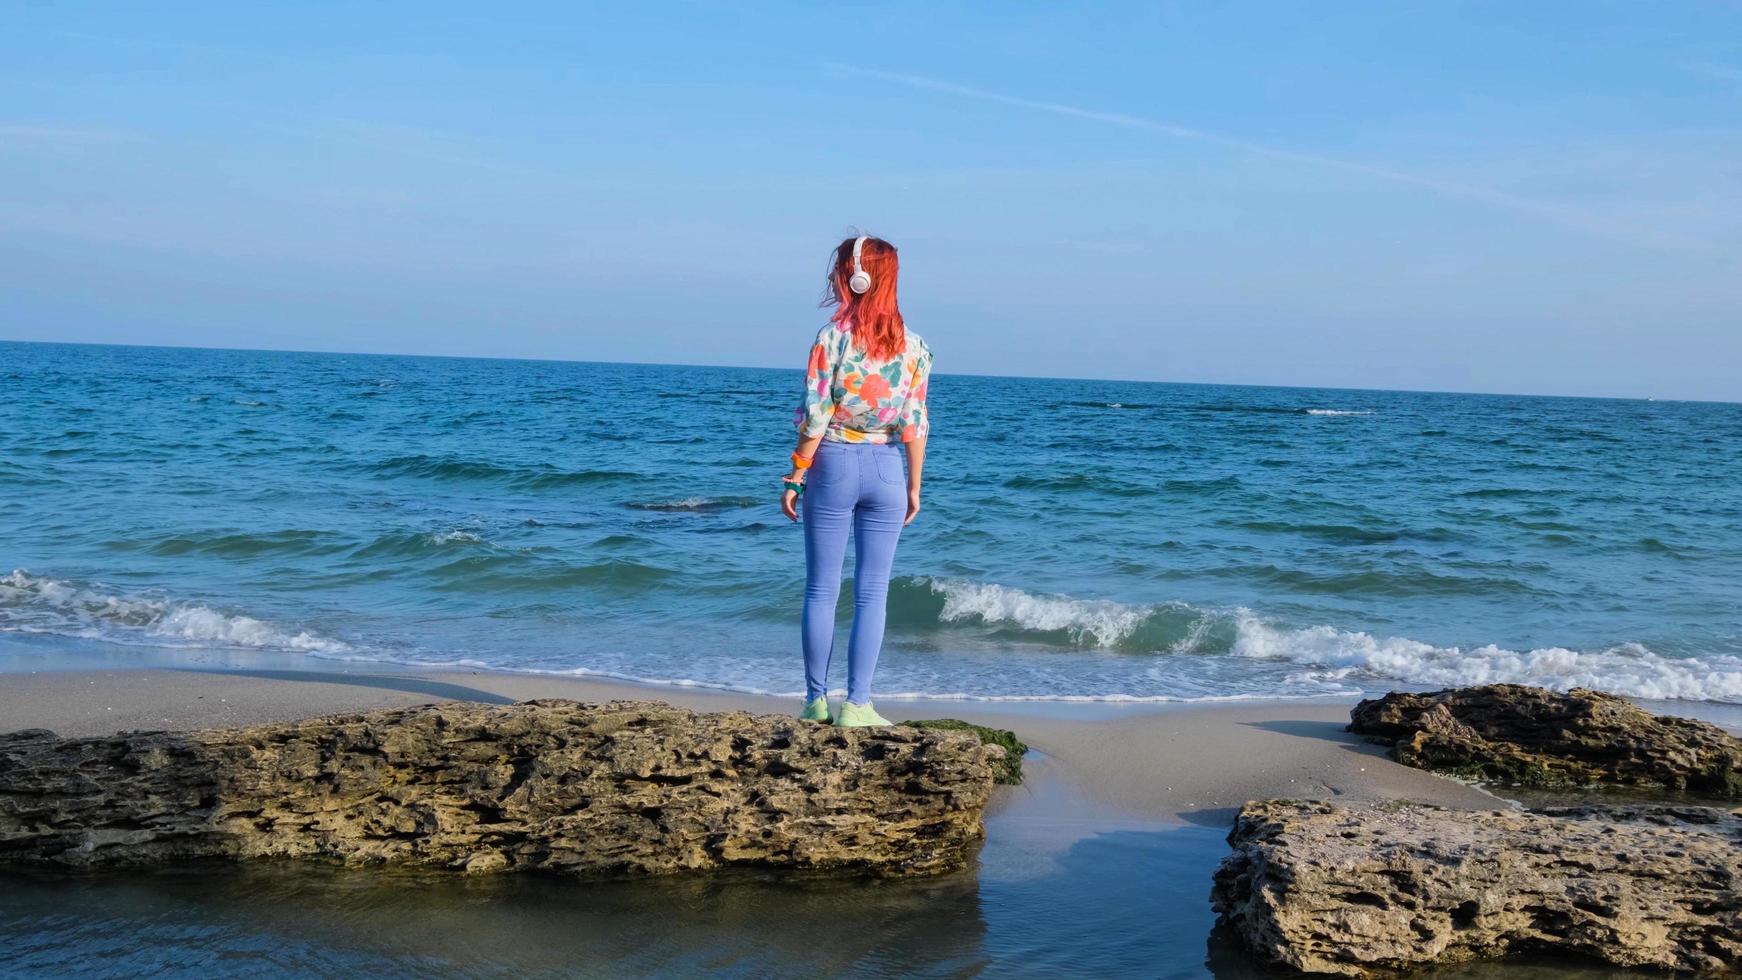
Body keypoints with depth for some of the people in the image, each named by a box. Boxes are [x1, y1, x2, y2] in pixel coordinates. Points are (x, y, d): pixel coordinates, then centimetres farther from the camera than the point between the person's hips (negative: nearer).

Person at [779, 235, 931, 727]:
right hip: (885, 469, 2)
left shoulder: (833, 337, -9)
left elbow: (815, 417, -11)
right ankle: (857, 704, 5)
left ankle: (816, 700, 11)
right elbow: (916, 423, 0)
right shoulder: (913, 345, 0)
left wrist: (795, 478, -3)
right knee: (872, 593, 6)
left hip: (833, 464, -2)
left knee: (821, 589, 8)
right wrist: (914, 486, 9)